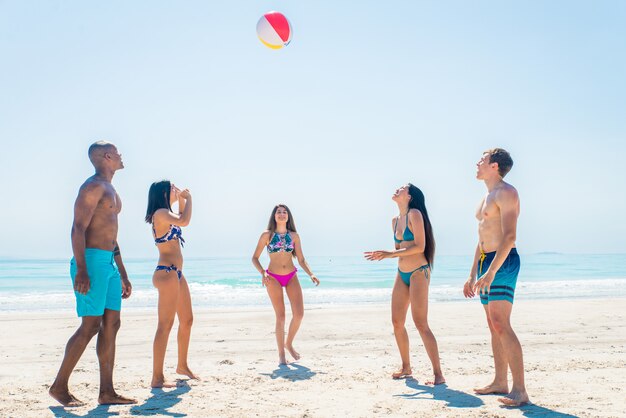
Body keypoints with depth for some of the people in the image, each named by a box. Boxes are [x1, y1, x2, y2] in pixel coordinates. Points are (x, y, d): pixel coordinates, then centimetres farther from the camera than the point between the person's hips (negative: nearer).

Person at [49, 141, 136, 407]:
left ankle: (106, 392, 6)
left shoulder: (111, 192, 22)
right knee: (90, 326, -9)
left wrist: (123, 275, 24)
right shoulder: (92, 186, -7)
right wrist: (81, 270, -24)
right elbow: (78, 229, -16)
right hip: (91, 260, -9)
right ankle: (59, 386, 4)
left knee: (111, 325, 4)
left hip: (109, 263, 9)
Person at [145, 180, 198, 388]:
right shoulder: (160, 213, -11)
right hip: (166, 273, -10)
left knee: (187, 320, 17)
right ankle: (157, 377, -7)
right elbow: (184, 221, -25)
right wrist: (188, 198, -10)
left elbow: (181, 221, 36)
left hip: (176, 273, 10)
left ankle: (182, 365, 31)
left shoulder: (166, 214, 18)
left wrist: (182, 201, 25)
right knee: (165, 325, -10)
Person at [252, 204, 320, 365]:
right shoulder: (267, 235, -3)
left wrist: (311, 274, -9)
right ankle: (281, 353, 10)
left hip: (292, 276, 3)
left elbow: (301, 259, 7)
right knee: (281, 316, -4)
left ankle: (289, 343, 19)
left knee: (299, 314, -6)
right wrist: (263, 273, -17)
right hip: (273, 278, -3)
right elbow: (255, 258, -1)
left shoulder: (294, 235, 4)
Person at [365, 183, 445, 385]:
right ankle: (406, 367, 24)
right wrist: (382, 255, 3)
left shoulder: (415, 214, -10)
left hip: (418, 272, -8)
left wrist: (389, 254, -17)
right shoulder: (395, 221, 12)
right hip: (402, 274, 8)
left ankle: (438, 374, -4)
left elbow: (419, 246, -18)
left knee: (421, 324, -11)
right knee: (397, 323, 9)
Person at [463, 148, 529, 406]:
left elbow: (509, 236, -20)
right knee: (494, 326, 11)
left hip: (503, 263, -10)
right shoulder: (487, 198, 22)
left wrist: (491, 272, -27)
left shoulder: (506, 193, -9)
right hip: (485, 262, 10)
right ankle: (500, 383, 17)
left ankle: (519, 390, -15)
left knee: (501, 325, -16)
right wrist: (472, 276, 24)